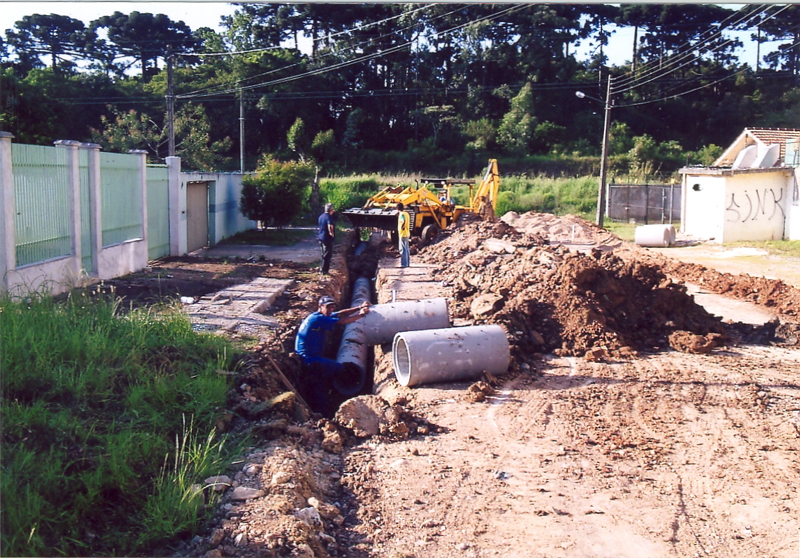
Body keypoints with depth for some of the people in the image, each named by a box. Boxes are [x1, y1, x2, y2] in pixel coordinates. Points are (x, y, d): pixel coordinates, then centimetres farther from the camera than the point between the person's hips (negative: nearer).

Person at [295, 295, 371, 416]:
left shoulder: (321, 316, 15)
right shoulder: (318, 318, -15)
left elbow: (340, 314, 20)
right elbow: (342, 321, -17)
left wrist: (359, 308, 14)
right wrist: (360, 314, -7)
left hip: (308, 359, 11)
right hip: (309, 360, -11)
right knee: (341, 369, -10)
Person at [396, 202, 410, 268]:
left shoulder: (402, 214, -16)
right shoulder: (406, 213, 11)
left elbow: (403, 221, -33)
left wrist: (402, 227, -19)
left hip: (403, 234, -9)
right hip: (407, 233, 9)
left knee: (403, 249, -5)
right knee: (407, 249, 14)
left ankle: (404, 264, -4)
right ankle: (408, 263, 19)